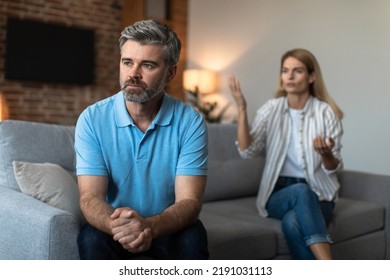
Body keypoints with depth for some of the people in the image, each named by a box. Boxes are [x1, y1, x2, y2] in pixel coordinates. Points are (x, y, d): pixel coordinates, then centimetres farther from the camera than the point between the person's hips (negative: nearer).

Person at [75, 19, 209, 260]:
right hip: (112, 225, 1)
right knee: (91, 240, -30)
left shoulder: (191, 122, -13)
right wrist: (117, 225, -41)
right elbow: (90, 197, -17)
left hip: (167, 227, 0)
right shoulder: (92, 119, -11)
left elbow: (189, 201, -19)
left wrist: (150, 226, -41)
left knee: (193, 237, -30)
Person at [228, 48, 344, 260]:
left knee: (292, 222, -36)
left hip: (317, 195, -1)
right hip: (279, 193, 1)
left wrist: (326, 154, -25)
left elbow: (333, 168, -1)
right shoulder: (271, 109, 3)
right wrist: (241, 109, -18)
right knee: (300, 191, -36)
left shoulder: (327, 112, -2)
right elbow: (247, 151, -10)